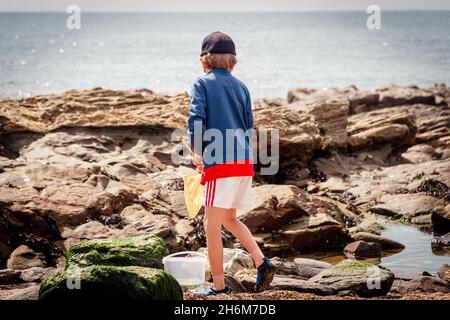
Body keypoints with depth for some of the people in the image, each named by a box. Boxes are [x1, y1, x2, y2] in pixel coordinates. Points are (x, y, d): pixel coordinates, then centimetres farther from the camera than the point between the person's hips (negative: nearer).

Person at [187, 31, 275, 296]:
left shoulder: (203, 83, -1)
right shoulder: (241, 86, 15)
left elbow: (196, 121, -11)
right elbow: (249, 126, 16)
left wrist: (196, 152, 2)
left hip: (220, 162, -7)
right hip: (245, 161, 7)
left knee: (212, 225, 0)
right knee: (229, 219, 22)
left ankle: (219, 287, 2)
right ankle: (262, 263, 7)